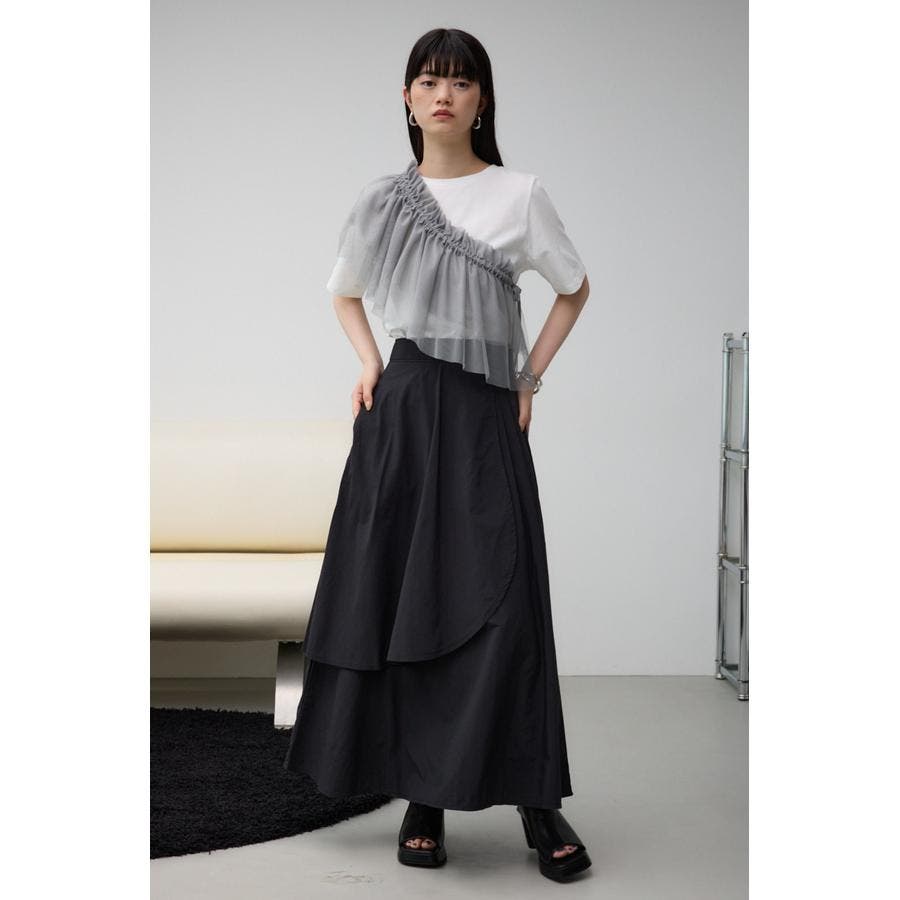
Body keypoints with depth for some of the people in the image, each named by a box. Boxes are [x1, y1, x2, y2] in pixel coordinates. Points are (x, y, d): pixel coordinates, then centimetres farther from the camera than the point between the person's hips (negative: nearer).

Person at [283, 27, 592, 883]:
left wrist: (531, 377, 5)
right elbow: (344, 293, 23)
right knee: (399, 599, 0)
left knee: (502, 603, -8)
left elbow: (574, 289, 14)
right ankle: (422, 799, 9)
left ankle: (538, 802, 0)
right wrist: (368, 362, 7)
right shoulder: (381, 199, 8)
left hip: (485, 419, -2)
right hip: (402, 411, 2)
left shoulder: (519, 195, 2)